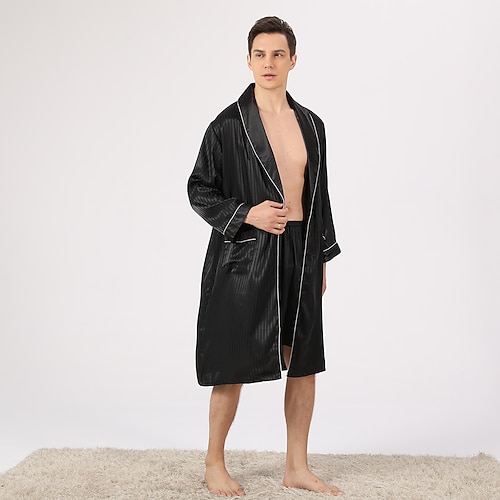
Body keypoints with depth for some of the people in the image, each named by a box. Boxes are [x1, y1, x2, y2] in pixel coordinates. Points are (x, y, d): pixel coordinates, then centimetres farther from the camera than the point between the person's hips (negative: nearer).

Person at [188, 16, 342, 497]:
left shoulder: (311, 124, 9)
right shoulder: (229, 124, -6)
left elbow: (319, 195, 15)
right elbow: (199, 191, -2)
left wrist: (322, 258, 14)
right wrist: (247, 214, -17)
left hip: (300, 255, 5)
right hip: (245, 257, -5)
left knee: (303, 361, 10)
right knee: (234, 364, 4)